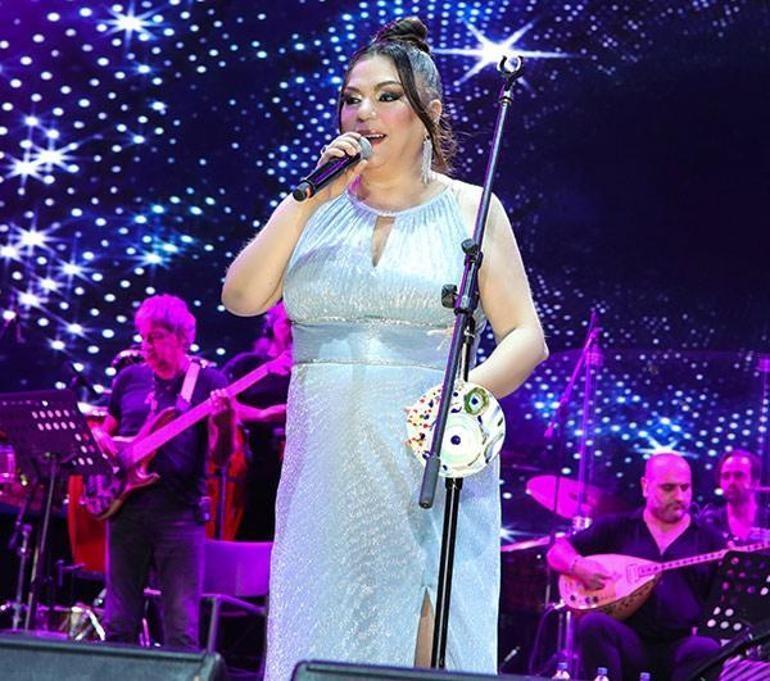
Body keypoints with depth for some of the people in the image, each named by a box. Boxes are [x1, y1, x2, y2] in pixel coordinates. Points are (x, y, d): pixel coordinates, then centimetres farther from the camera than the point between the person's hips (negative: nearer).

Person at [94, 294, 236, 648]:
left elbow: (219, 455, -3)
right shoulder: (130, 378, 13)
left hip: (180, 510, -4)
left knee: (182, 629, -7)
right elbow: (103, 430, 23)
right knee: (119, 625, 6)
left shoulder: (207, 381, 3)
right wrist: (100, 440, -1)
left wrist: (224, 424, -24)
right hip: (127, 508, 4)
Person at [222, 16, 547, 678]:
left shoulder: (469, 208, 5)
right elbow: (242, 298, 0)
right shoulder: (314, 206, 12)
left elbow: (525, 336, 2)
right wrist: (310, 200, -7)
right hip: (326, 466, 3)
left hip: (433, 463, -2)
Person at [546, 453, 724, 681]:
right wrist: (578, 566, -10)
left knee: (707, 650, -34)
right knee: (594, 624, -32)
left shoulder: (709, 538, 14)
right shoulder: (617, 528, 14)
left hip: (681, 647, 0)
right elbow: (557, 551, 13)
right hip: (627, 643, 0)